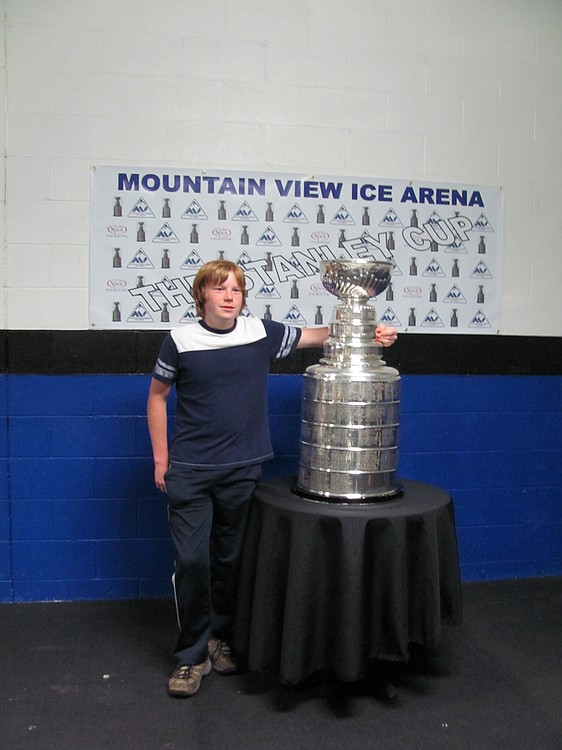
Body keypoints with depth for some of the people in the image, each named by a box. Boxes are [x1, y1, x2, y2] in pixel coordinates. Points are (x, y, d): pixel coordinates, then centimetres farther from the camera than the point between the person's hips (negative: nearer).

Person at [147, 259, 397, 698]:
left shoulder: (262, 333, -2)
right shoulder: (181, 341, -5)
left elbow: (315, 336, 11)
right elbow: (157, 396, 6)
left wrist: (367, 333, -3)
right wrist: (161, 459, 3)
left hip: (242, 470, 2)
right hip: (189, 471, -1)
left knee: (232, 560, 13)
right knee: (191, 561, -1)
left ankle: (223, 638, 34)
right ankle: (192, 655, 16)